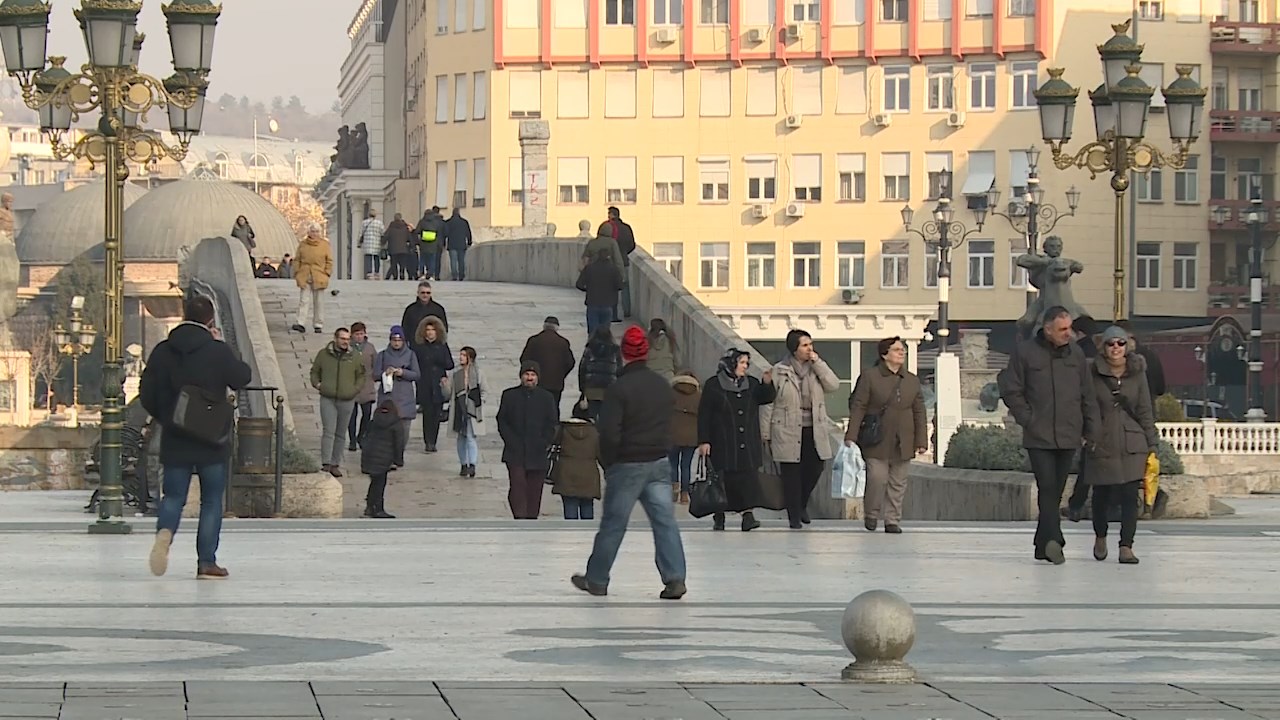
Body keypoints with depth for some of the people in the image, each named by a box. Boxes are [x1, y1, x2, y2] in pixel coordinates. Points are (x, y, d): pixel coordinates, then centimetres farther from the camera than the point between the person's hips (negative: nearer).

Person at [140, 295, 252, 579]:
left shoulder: (163, 352, 0)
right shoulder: (217, 351, -11)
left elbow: (146, 393, 2)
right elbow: (243, 377, 1)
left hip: (174, 439, 2)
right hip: (212, 439, -2)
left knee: (173, 495, 9)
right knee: (212, 500, 7)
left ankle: (164, 531, -23)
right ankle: (207, 561, 5)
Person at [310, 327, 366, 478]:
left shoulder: (355, 357, 5)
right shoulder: (323, 354, 3)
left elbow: (361, 375, 15)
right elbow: (315, 371, 15)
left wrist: (356, 389, 0)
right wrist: (316, 383, -2)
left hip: (347, 401, 2)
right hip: (327, 399, -2)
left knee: (340, 434, 10)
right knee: (328, 431, -13)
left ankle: (335, 464, 17)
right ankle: (326, 464, -15)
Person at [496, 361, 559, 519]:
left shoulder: (546, 398, 7)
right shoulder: (509, 395, 6)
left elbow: (552, 424, 8)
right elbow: (502, 421, 6)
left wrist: (545, 443, -5)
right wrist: (511, 440, -6)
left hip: (538, 452, 1)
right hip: (516, 453, -1)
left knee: (534, 488, 5)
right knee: (518, 484, -14)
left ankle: (531, 518, 16)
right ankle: (520, 518, -17)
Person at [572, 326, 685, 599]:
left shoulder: (619, 388, -15)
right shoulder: (663, 385, 5)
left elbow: (609, 433, -17)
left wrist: (608, 463, -4)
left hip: (627, 465, -5)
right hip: (659, 463, 5)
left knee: (613, 524, 5)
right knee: (664, 521, 2)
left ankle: (596, 579, 17)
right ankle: (675, 578, -8)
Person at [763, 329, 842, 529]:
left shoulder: (817, 368, 8)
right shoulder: (779, 371, -1)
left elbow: (834, 385, -8)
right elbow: (769, 404, 2)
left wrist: (817, 363, -11)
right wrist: (766, 434, 1)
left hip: (814, 431, 3)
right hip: (788, 432, -3)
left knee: (815, 468, 0)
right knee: (791, 474, -1)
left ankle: (801, 504, 26)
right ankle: (794, 516, 10)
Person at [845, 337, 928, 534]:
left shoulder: (913, 381, 12)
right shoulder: (869, 377, 0)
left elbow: (919, 412, 13)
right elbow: (858, 407, -3)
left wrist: (921, 440, 7)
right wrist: (851, 436, -9)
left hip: (902, 443, 4)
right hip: (877, 442, -4)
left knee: (898, 484, 5)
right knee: (877, 478, -11)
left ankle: (892, 520, 13)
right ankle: (871, 515, 10)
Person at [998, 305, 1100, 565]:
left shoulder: (1075, 353, 10)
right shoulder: (1024, 352, -2)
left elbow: (1087, 395, 14)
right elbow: (1011, 391, 2)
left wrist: (1090, 429, 9)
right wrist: (1028, 419, -5)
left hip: (1068, 436, 4)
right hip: (1039, 437, -4)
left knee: (1056, 492, 8)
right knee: (1048, 488, -14)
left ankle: (1044, 545, 14)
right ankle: (1053, 540, -22)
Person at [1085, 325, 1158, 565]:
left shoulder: (1137, 372, 6)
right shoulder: (1093, 373, 0)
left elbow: (1145, 410, 9)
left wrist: (1151, 444, 6)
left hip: (1132, 444, 1)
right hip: (1102, 444, -1)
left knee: (1130, 496, -6)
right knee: (1102, 494, 7)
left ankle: (1126, 546, -4)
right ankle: (1100, 537, 33)